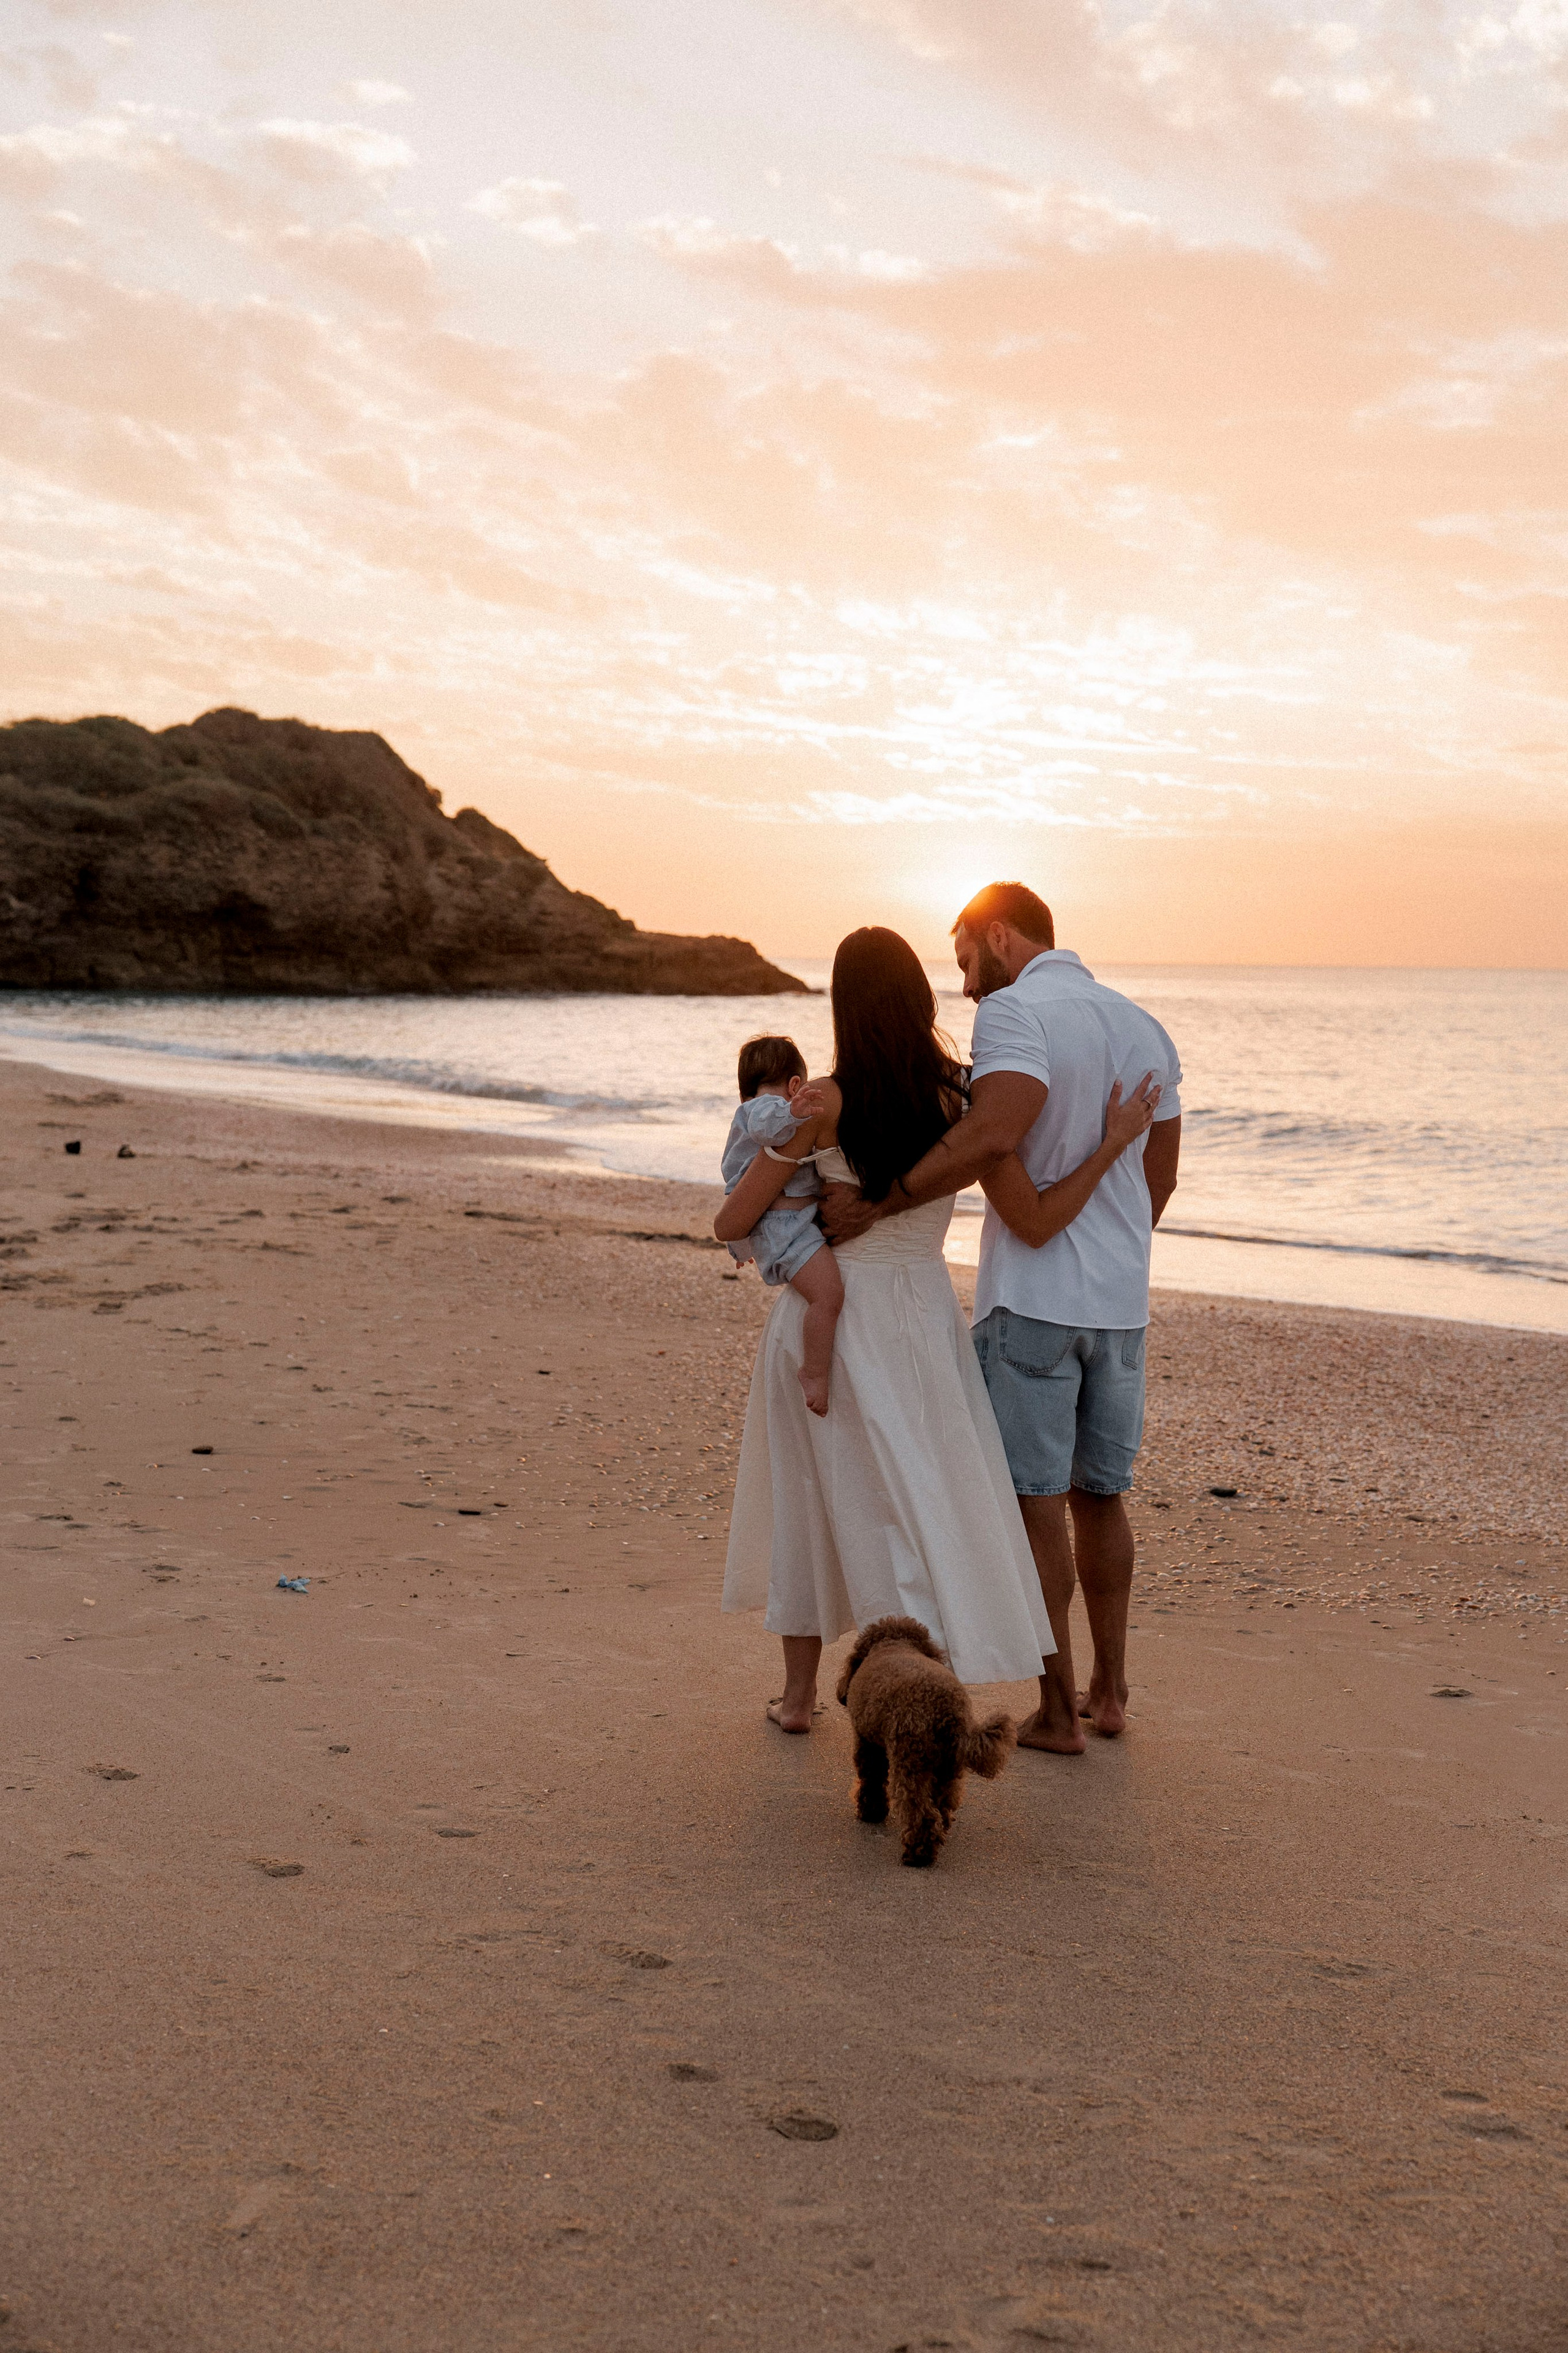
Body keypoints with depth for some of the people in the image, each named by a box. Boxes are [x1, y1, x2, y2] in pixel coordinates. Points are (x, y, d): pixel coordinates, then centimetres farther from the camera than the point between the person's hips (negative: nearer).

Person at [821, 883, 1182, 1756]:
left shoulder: (1016, 1013, -12)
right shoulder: (1144, 1026, 12)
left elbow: (992, 1135, -30)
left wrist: (875, 1204, -25)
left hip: (1032, 1298, -7)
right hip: (1120, 1301, 7)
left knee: (1037, 1502, 3)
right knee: (1100, 1495, 17)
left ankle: (1058, 1711, 10)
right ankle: (1110, 1692, 25)